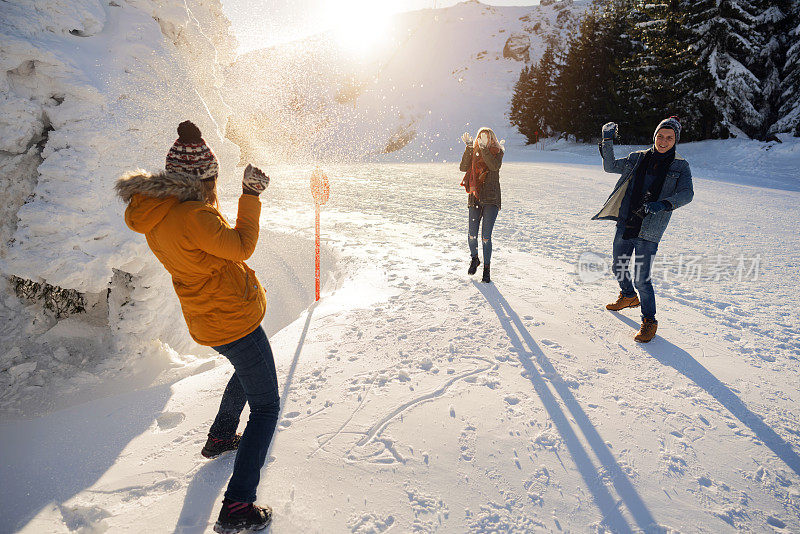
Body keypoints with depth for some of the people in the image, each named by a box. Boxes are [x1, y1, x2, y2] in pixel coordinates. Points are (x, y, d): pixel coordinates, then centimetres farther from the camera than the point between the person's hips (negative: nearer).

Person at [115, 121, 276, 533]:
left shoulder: (154, 213, 0)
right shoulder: (193, 218, -28)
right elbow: (241, 247, -16)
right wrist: (250, 195, -9)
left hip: (208, 320, 9)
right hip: (234, 321, -9)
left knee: (246, 372, 36)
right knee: (266, 407, 3)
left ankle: (219, 437, 52)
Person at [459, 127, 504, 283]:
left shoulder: (497, 152, 4)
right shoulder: (473, 152, 10)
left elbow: (495, 166, -17)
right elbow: (463, 167, -7)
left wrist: (484, 148, -21)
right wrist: (469, 147, -13)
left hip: (491, 199, -2)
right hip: (475, 198, 2)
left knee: (486, 236, -8)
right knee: (472, 235, -3)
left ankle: (487, 269, 8)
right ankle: (474, 259, 27)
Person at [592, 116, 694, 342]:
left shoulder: (680, 166, 0)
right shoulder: (638, 158, 9)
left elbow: (687, 193, -11)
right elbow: (610, 166, 8)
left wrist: (663, 204, -29)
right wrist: (607, 141, -4)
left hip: (648, 232, -4)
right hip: (625, 224, 4)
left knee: (642, 279, -8)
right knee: (618, 268, 19)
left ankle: (649, 321, 12)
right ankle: (628, 297, 48)